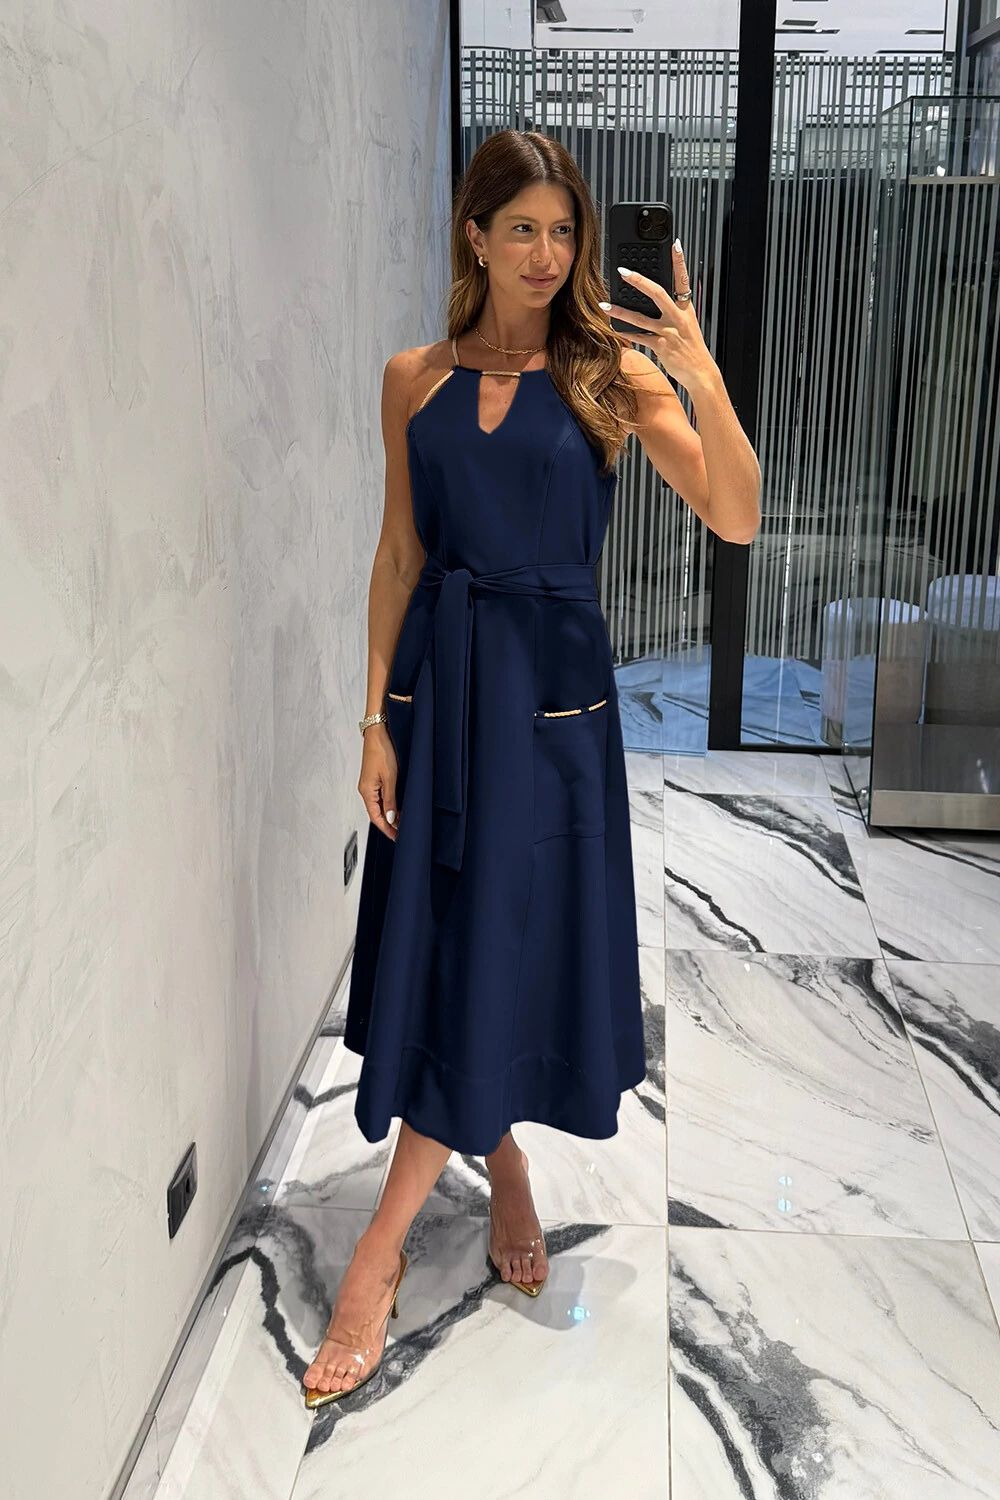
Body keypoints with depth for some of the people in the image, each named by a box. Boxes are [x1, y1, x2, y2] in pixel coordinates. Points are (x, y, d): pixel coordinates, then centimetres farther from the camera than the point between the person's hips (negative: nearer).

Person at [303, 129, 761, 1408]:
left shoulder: (612, 371, -3)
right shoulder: (415, 379, 4)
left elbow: (737, 520, -12)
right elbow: (398, 556, 4)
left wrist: (703, 377, -26)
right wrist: (377, 717, -1)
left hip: (551, 684, -2)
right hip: (437, 677, 3)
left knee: (505, 947, -1)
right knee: (439, 940, 8)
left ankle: (379, 1253, 11)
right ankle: (504, 1172, 33)